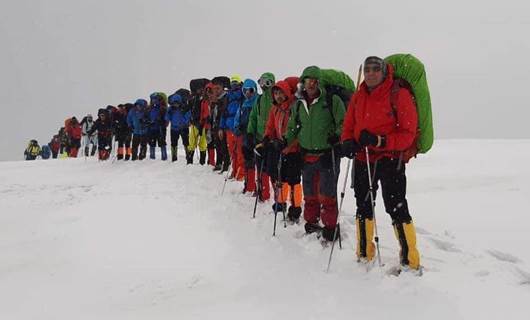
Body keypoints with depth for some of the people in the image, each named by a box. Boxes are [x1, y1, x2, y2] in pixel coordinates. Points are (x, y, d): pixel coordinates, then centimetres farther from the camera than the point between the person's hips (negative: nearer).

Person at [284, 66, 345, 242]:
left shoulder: (332, 100, -6)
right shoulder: (298, 104, 10)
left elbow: (342, 123, -5)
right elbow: (293, 127, 21)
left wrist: (336, 136, -23)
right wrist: (285, 141, 5)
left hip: (327, 154, -5)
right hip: (307, 154, 5)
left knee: (327, 193, -4)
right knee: (310, 192, 15)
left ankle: (330, 226, 7)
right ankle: (311, 222, 28)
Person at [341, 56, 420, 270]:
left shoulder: (399, 95, -10)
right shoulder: (358, 97, 8)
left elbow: (408, 134, -12)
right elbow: (348, 126, 14)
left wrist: (380, 141, -24)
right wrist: (348, 142, -8)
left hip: (390, 160, -6)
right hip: (363, 159, 6)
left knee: (396, 208, -9)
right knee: (363, 207, 14)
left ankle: (410, 260, 0)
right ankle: (364, 254, 29)